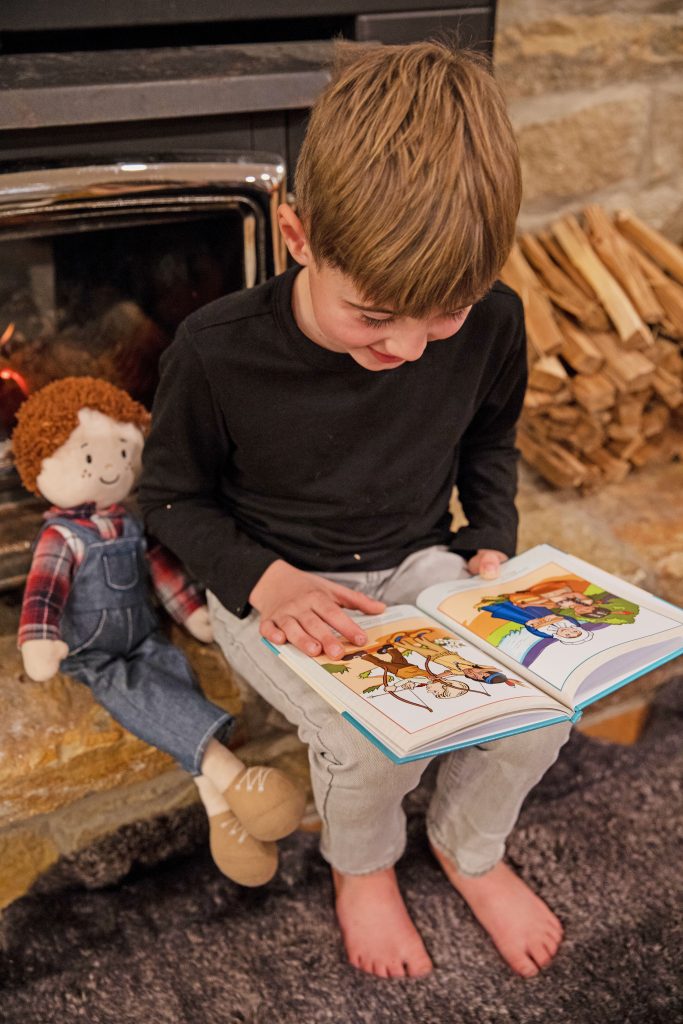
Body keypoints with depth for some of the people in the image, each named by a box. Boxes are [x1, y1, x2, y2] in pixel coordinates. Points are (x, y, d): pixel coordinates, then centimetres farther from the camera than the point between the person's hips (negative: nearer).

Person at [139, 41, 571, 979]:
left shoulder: (490, 324, -14)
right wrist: (264, 581, -22)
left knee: (541, 710, -16)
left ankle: (470, 847, 20)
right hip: (276, 586, -3)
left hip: (421, 565, 4)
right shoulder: (215, 353, -24)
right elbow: (173, 496, -7)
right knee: (373, 745, -26)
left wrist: (492, 543, -7)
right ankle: (361, 866, 14)